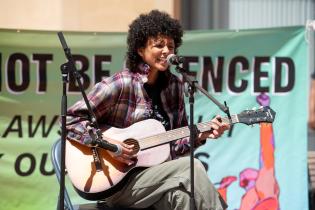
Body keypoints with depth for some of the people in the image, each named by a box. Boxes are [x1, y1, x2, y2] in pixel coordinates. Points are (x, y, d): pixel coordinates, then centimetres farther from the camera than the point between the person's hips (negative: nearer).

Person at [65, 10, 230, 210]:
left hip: (160, 175, 5)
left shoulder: (174, 86, 8)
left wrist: (201, 135, -3)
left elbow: (175, 144, 13)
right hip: (118, 180, -5)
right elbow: (71, 120, -10)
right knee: (191, 167, -23)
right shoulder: (120, 85, -11)